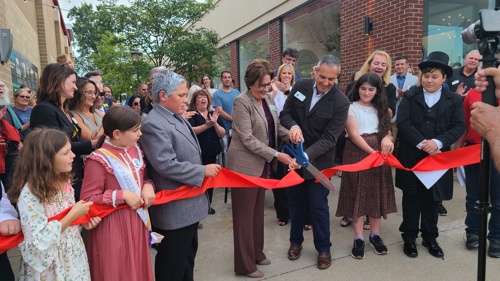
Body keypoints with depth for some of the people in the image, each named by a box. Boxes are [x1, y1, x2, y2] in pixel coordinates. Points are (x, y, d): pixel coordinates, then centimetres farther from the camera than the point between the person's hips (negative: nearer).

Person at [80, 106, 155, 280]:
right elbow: (88, 199, -17)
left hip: (137, 221, 7)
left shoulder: (135, 150, 4)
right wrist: (122, 195, -22)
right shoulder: (99, 160, -17)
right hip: (113, 227, -6)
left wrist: (148, 186, -5)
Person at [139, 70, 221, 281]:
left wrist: (203, 170, 13)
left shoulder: (177, 118, 10)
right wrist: (203, 171, -20)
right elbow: (166, 165, -28)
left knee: (188, 255, 25)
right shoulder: (153, 124, -21)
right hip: (174, 210, -10)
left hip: (188, 204, 10)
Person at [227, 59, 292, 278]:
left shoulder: (268, 99, 6)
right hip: (245, 164, -8)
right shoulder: (241, 102, -17)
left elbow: (276, 127, 13)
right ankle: (245, 264, 19)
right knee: (245, 214, 4)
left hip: (262, 164, 8)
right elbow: (248, 139, -22)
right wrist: (276, 155, -23)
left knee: (258, 210, 18)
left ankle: (256, 253, 35)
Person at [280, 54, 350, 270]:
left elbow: (329, 138, -21)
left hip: (318, 160, -3)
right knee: (295, 201, 17)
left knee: (319, 206, 6)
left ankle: (323, 248, 28)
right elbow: (285, 113, 1)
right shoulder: (300, 86, -6)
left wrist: (307, 155, -35)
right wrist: (293, 126, -22)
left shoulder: (341, 103, -18)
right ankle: (296, 241, 38)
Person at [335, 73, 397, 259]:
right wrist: (372, 152, -22)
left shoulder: (381, 109, 14)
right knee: (358, 194, 0)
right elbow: (354, 134, -11)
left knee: (377, 193, 8)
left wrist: (387, 138, -16)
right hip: (357, 155, -4)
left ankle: (375, 235, 21)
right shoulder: (351, 108, -1)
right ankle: (359, 238, 8)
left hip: (380, 155, 5)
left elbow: (388, 131, 8)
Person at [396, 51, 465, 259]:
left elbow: (459, 127, -5)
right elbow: (402, 122, -10)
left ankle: (430, 237, 28)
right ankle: (409, 237, 21)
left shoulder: (454, 100, 4)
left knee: (432, 199, 12)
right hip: (411, 157, -1)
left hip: (437, 158, 1)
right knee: (411, 197, 9)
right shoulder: (410, 96, 1)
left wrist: (437, 142, -21)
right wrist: (421, 143, -19)